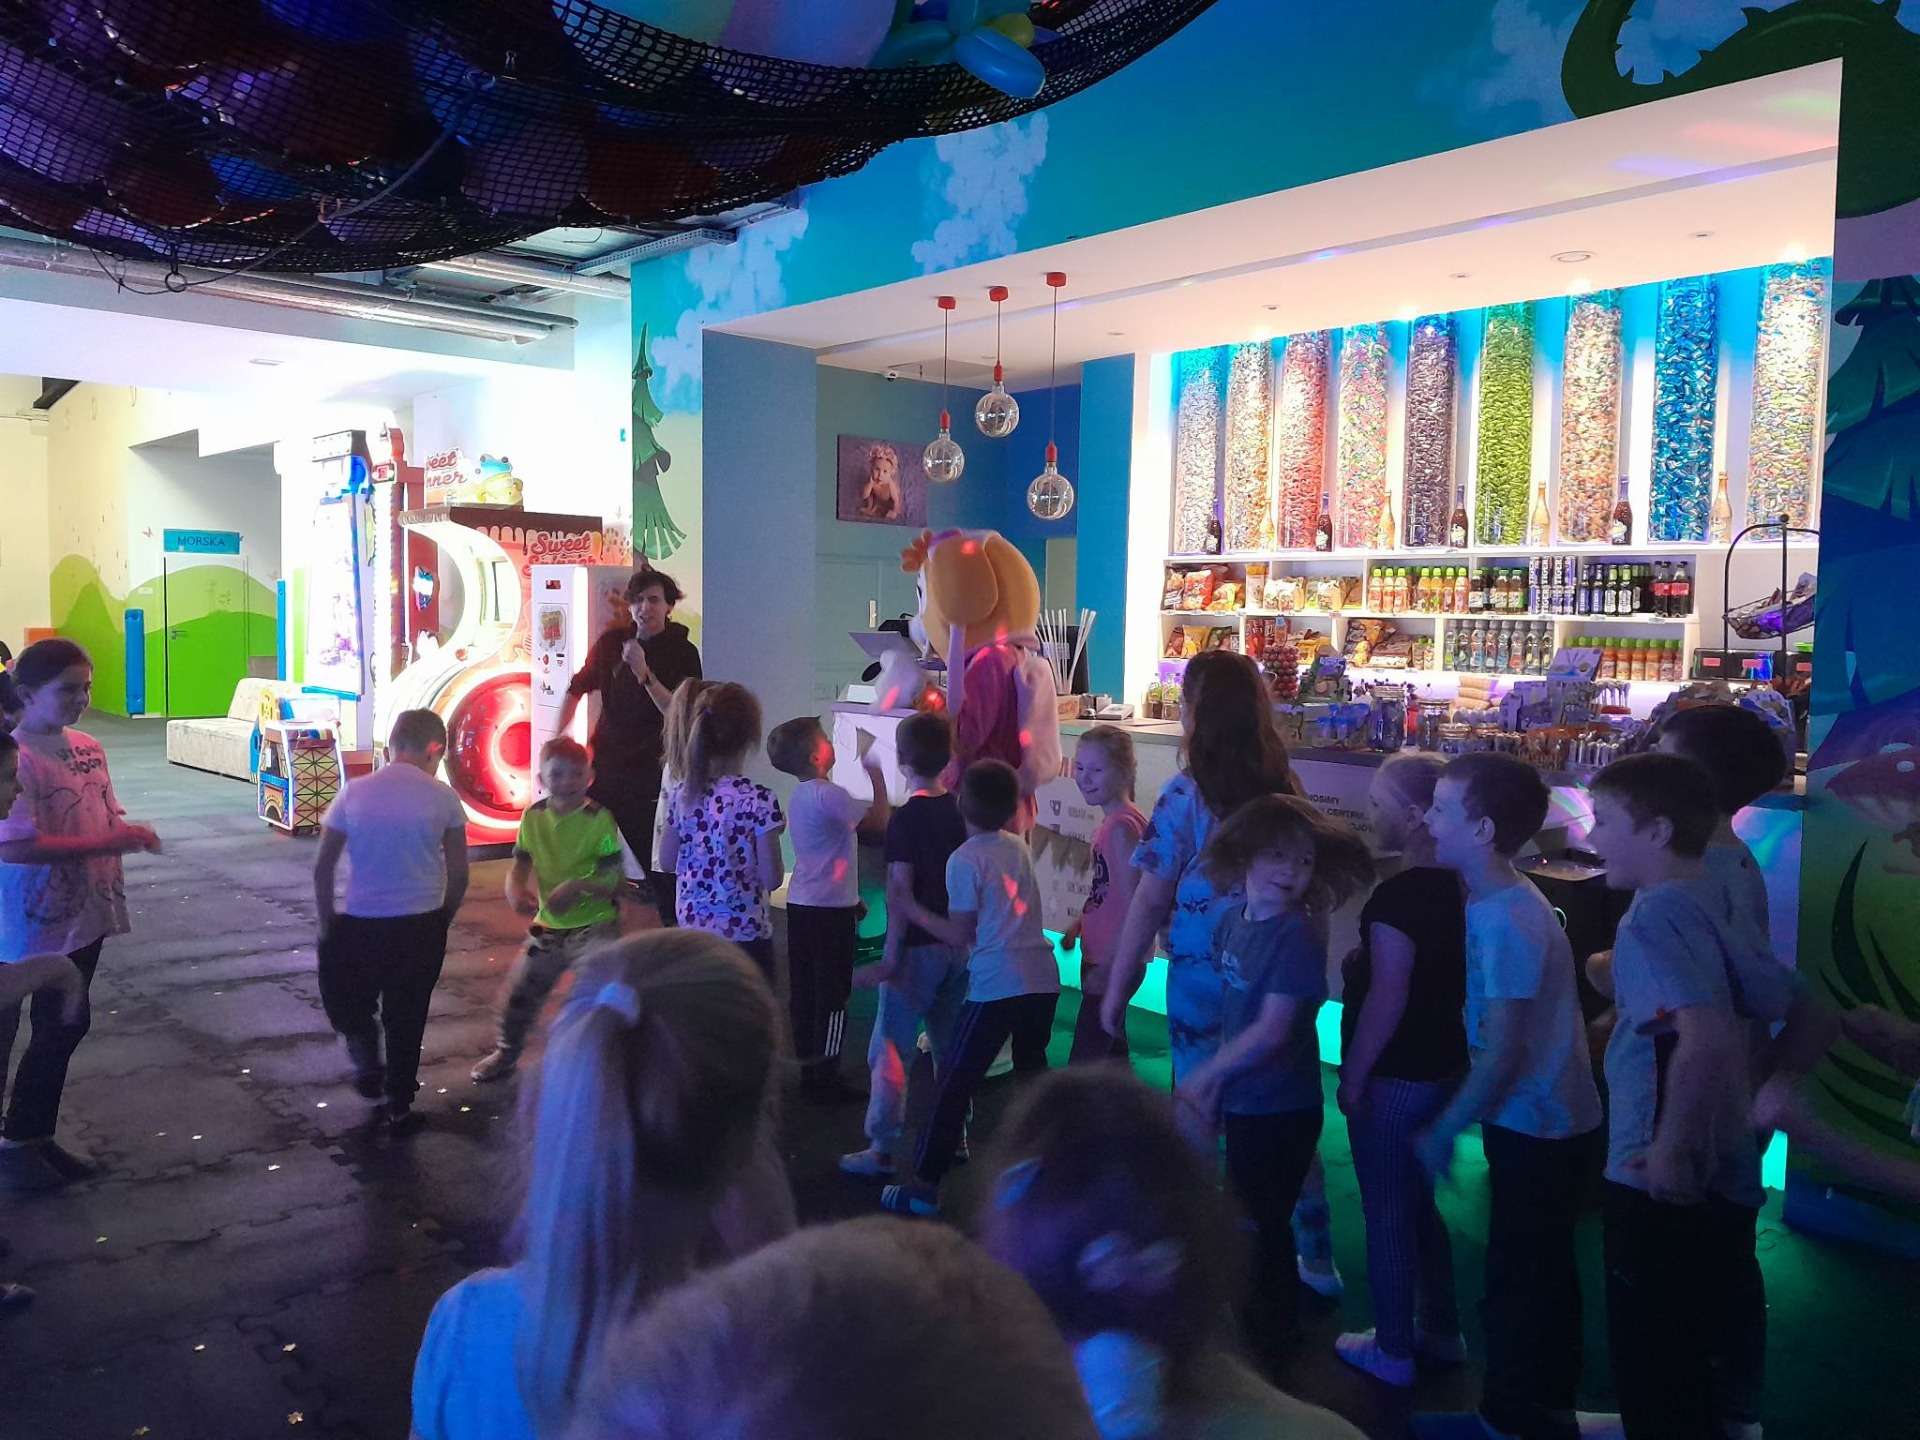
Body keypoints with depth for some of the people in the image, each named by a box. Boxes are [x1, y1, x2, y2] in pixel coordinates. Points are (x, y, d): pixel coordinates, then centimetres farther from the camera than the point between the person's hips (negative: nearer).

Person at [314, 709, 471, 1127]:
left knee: (347, 1000, 27)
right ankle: (399, 1104, 24)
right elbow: (458, 874, -3)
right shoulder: (442, 798, -6)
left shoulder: (354, 793, -4)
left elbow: (322, 867, -2)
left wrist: (327, 924, 8)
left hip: (361, 923, 0)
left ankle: (368, 1066, 15)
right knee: (407, 1015, 16)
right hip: (421, 925, 0)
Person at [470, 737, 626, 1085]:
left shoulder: (600, 819, -17)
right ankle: (505, 1053, 42)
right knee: (520, 991, 17)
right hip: (547, 926, 5)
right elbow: (520, 867, 1)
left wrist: (577, 886, -36)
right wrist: (516, 891, -21)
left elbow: (613, 882, -18)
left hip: (594, 927, -5)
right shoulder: (533, 817, -3)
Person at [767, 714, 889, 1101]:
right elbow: (880, 820, -23)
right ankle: (825, 1079, 3)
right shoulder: (828, 795, -17)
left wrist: (850, 897, 24)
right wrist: (874, 767, -13)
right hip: (830, 909, -9)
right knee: (832, 995, -1)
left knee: (803, 992, 11)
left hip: (800, 905, 9)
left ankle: (809, 1071, 20)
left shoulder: (800, 796, 12)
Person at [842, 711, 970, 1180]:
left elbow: (902, 895, -18)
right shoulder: (959, 811, 3)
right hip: (958, 946, 7)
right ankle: (955, 1136, 27)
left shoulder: (906, 818, -16)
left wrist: (890, 959, -15)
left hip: (918, 949, -7)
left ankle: (882, 1150, 7)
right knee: (950, 1046, 17)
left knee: (889, 1051, 3)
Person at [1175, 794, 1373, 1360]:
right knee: (1251, 1221, 23)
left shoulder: (1297, 936, -22)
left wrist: (1202, 1078, -15)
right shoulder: (1233, 921, -1)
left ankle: (1270, 1338, 30)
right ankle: (1255, 1321, 43)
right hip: (1244, 1101, 7)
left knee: (1262, 1227, 9)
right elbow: (1235, 1013, 5)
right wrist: (1217, 1087, 4)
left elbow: (1272, 1031, -23)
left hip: (1280, 1109, -7)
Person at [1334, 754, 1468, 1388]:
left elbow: (1386, 999, -23)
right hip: (1442, 1066, 9)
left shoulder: (1398, 895, -24)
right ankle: (1441, 1331, 35)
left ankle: (1393, 1351, 20)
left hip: (1395, 1077, -9)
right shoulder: (1455, 886, 3)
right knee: (1419, 1202, 22)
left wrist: (1352, 1076, -15)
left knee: (1386, 1213, 6)